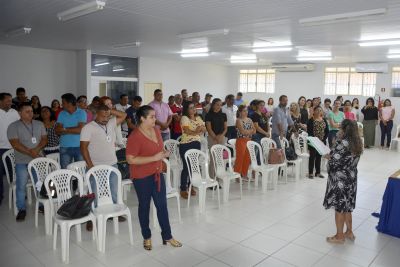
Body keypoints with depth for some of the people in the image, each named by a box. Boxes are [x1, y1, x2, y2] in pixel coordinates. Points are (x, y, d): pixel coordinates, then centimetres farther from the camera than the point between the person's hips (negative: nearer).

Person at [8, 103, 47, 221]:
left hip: (38, 160, 3)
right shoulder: (13, 126, -3)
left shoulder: (39, 124, 9)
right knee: (21, 186, -1)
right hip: (22, 162, -3)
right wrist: (30, 153, -19)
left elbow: (44, 139, 4)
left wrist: (37, 149, -15)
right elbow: (15, 144, -12)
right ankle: (21, 209, 12)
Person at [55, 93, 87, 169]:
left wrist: (65, 129, -5)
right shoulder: (61, 114, 9)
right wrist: (73, 130, -11)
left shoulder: (82, 113, -2)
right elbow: (57, 131, 1)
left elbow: (80, 129, -13)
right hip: (65, 147, 3)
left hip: (79, 146, -3)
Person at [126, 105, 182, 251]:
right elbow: (130, 159, -23)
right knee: (144, 206, 10)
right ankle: (147, 237, 29)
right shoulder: (134, 136, -19)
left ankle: (167, 236, 25)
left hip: (157, 174, 7)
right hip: (142, 177, -6)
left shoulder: (156, 130, 3)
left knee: (162, 205, 11)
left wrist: (164, 153, -5)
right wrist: (154, 158, -25)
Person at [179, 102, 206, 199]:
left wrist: (200, 129, -12)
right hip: (186, 145, -6)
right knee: (186, 167, -4)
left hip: (197, 144, 6)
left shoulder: (198, 118, 14)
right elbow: (187, 131, -19)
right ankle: (183, 189, 5)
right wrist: (197, 131, -14)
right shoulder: (184, 118, -8)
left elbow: (204, 129, 8)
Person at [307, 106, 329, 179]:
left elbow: (327, 131, 7)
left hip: (322, 142, 4)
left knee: (319, 157, 11)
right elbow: (309, 131, -11)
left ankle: (318, 172, 20)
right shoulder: (311, 120, -4)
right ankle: (310, 173, 6)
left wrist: (324, 139, -5)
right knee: (312, 156, -1)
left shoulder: (324, 120, 9)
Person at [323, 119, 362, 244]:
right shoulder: (357, 142, 4)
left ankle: (339, 236, 18)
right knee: (347, 206, 20)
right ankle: (349, 232, 33)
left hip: (340, 179, -8)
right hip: (351, 178, 8)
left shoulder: (342, 143, -22)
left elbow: (334, 161, -21)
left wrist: (329, 157, 0)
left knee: (339, 207, 5)